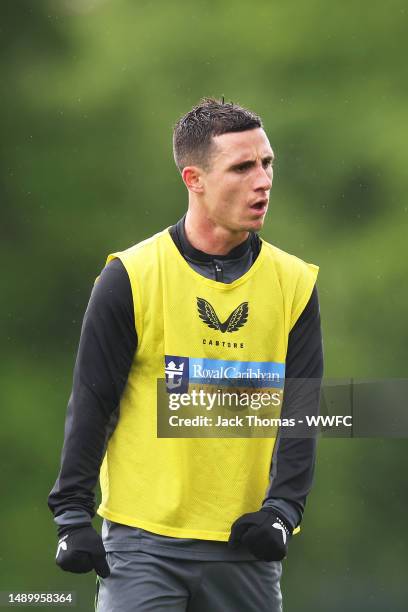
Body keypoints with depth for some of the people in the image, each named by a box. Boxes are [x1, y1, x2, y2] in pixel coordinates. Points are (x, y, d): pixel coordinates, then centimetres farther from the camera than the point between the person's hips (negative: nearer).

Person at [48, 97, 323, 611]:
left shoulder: (294, 283, 6)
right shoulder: (131, 275, -3)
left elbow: (301, 408, 5)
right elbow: (91, 402, -1)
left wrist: (281, 509, -8)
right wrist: (72, 513, -5)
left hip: (246, 547, 3)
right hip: (144, 544, -3)